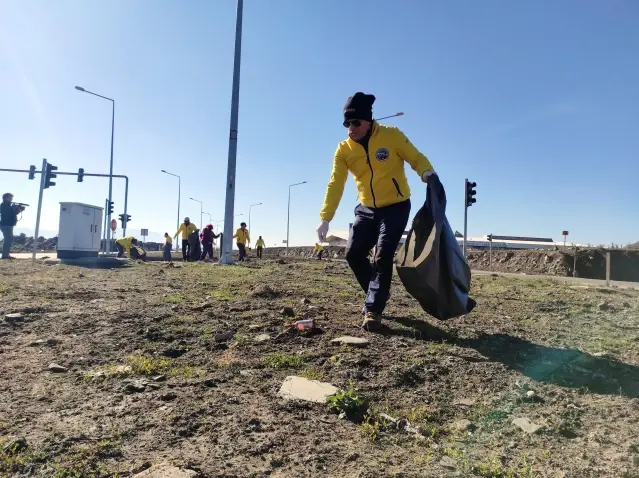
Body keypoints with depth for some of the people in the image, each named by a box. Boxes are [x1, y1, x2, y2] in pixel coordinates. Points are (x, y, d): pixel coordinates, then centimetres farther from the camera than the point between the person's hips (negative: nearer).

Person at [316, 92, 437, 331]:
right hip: (367, 209, 4)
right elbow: (335, 184, -8)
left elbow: (416, 158, -5)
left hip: (396, 207, -4)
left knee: (383, 257, -15)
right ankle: (377, 295, 21)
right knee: (353, 253, -2)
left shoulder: (391, 135, -12)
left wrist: (428, 174, -28)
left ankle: (373, 310, -4)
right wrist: (325, 218, -15)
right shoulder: (344, 149, -4)